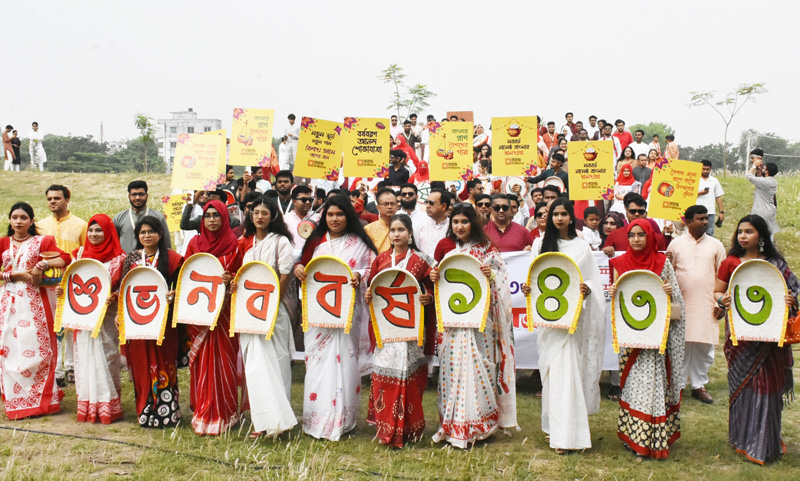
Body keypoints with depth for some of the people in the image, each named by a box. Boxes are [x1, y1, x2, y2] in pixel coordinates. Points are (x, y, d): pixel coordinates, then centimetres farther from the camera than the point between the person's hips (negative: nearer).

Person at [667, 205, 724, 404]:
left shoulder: (715, 245, 7)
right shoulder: (676, 244, 5)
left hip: (706, 304, 1)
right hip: (681, 303, -1)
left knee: (704, 346, 3)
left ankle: (699, 385, 16)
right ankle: (677, 384, 11)